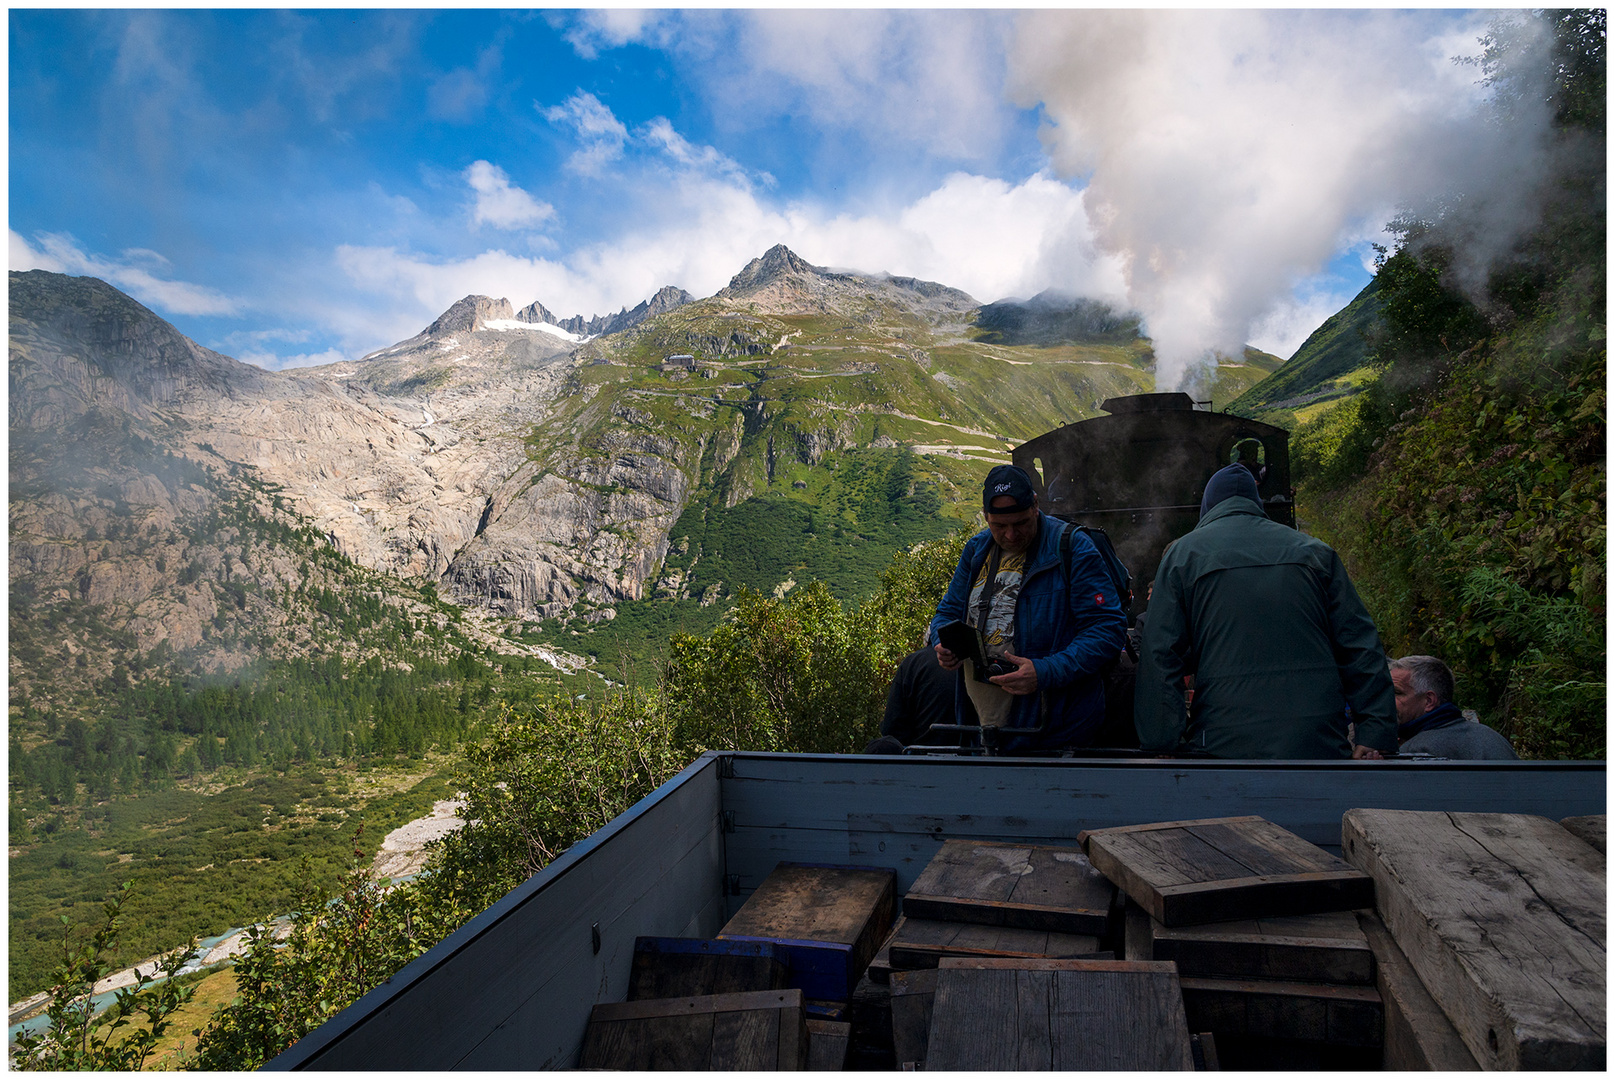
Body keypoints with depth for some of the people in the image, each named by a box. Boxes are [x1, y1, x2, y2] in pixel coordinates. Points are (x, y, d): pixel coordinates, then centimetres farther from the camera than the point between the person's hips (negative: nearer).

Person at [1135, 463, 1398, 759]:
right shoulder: (1314, 551, 14)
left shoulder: (1182, 554, 6)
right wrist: (1376, 734, 8)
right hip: (1320, 743, 3)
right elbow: (1360, 646, 9)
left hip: (1224, 744, -2)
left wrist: (1162, 744, 0)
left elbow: (1159, 657, -1)